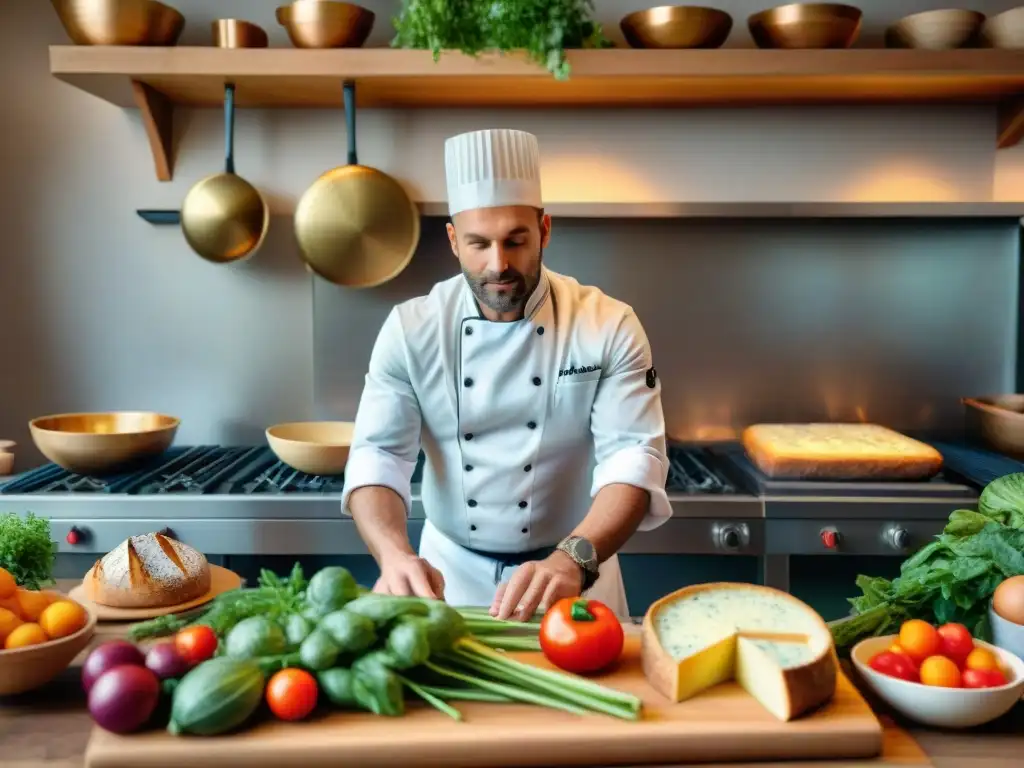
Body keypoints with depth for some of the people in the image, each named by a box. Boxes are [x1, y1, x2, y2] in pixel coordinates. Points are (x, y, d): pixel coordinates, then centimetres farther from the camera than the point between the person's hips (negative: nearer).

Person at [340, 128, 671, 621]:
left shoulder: (610, 328, -11)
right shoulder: (410, 330, -8)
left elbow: (633, 460, -19)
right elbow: (377, 456, -13)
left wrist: (571, 561, -36)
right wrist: (396, 555, -32)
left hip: (576, 569, 0)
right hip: (448, 570, 1)